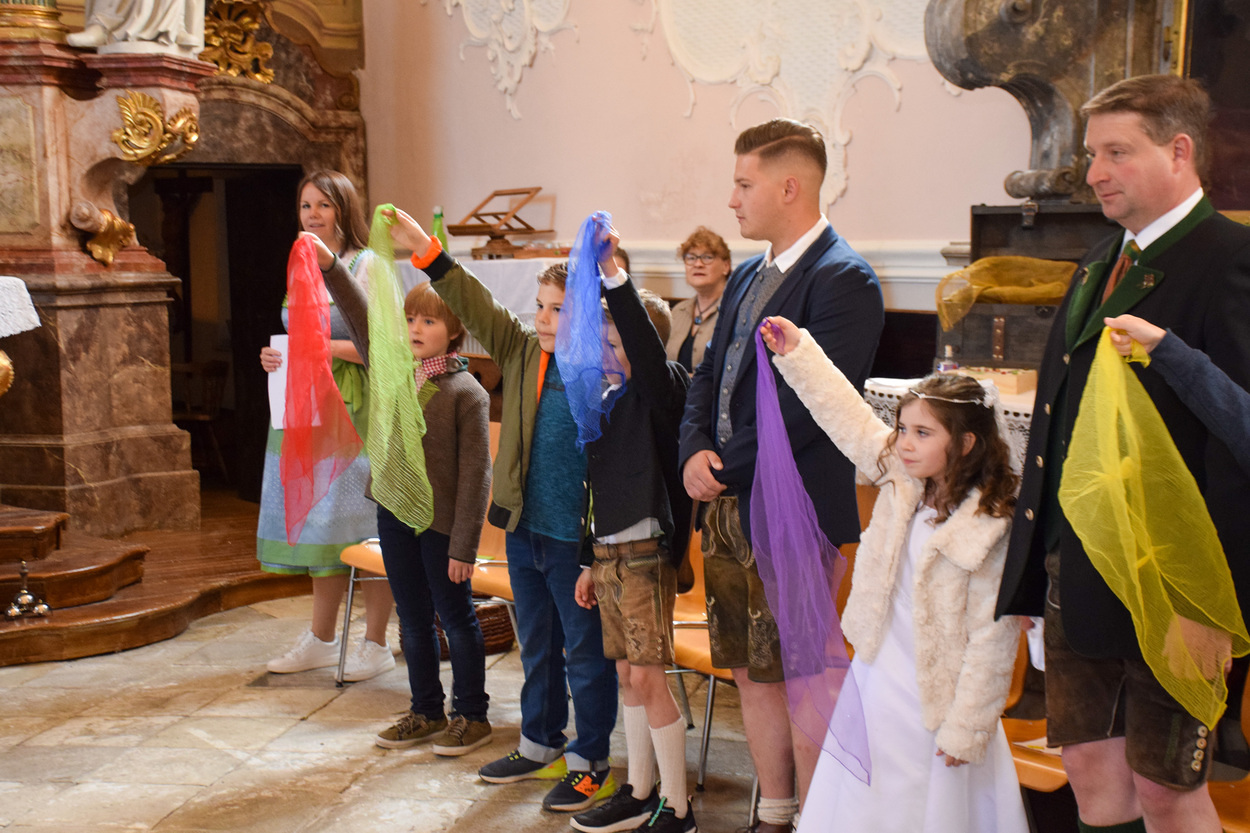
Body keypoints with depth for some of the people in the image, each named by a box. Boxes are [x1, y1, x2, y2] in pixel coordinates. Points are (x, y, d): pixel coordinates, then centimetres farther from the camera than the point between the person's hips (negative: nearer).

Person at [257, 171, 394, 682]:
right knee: (315, 520, 11)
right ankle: (321, 640, 21)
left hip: (354, 410, -7)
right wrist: (276, 357, 6)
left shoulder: (367, 266, -7)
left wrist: (327, 347, -20)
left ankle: (375, 644, 5)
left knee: (363, 524, -5)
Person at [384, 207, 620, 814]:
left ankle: (590, 763, 21)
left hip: (576, 539, -7)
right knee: (537, 646, 21)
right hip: (523, 531, 7)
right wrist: (425, 252, -9)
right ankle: (540, 746, 37)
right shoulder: (523, 353, 5)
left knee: (585, 652, 7)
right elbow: (477, 310, 0)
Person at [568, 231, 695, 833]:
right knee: (628, 675, 14)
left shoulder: (663, 389, -9)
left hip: (647, 552, -8)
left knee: (648, 677, -6)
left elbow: (647, 352, -34)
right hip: (609, 552, 8)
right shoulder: (610, 401, 13)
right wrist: (591, 562, 19)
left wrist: (614, 276, -41)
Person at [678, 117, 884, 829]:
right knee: (753, 676, 15)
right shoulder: (749, 277, 15)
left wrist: (725, 469, -14)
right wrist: (697, 450, -3)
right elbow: (709, 376, 15)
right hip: (730, 507, 9)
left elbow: (808, 405, -21)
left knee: (804, 688, 2)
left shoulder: (844, 279, -14)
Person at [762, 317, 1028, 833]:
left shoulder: (990, 530, -21)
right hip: (875, 675, 7)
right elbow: (850, 419, 7)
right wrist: (797, 353, 4)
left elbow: (992, 640, -18)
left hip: (935, 698, -6)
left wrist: (966, 728, -15)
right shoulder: (902, 481, -2)